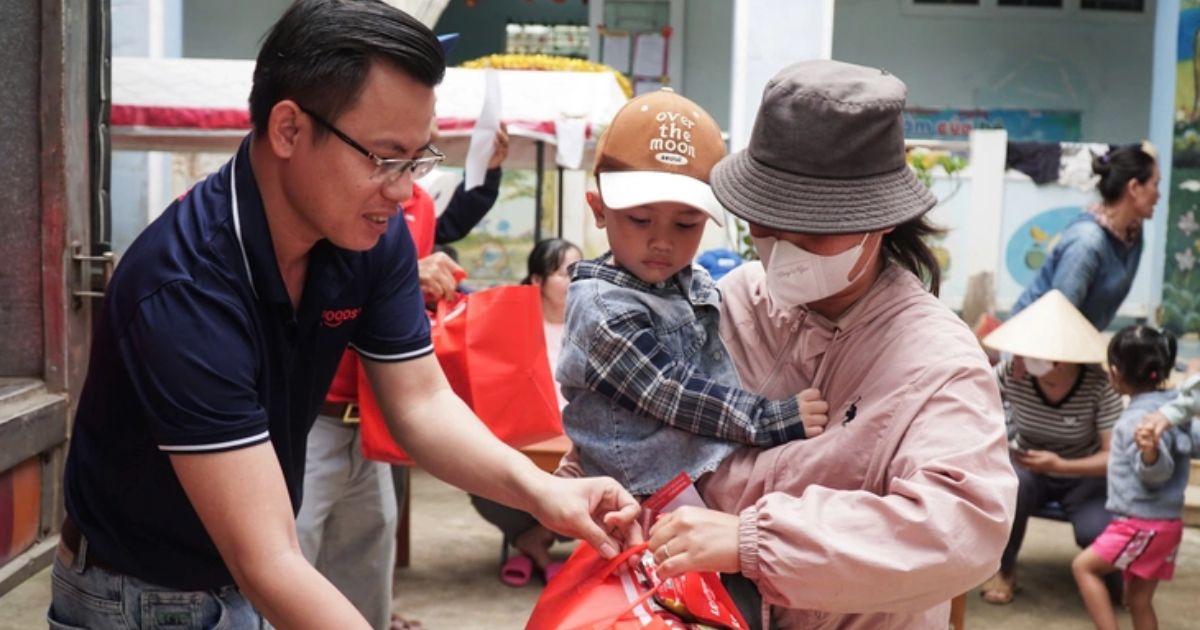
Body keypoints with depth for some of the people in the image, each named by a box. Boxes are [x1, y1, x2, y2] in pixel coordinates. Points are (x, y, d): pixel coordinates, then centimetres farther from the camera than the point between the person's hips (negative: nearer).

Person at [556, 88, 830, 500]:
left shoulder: (696, 285, 8)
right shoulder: (603, 310, -14)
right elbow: (672, 394, -17)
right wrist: (772, 420, -16)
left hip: (722, 477, 7)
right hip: (655, 493, -7)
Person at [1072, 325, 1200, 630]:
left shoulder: (1140, 419, -21)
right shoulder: (1172, 407, 4)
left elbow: (1156, 473, -24)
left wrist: (1150, 452, -44)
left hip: (1142, 524, -9)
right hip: (1167, 521, 9)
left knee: (1084, 566, 2)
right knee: (1138, 599, 15)